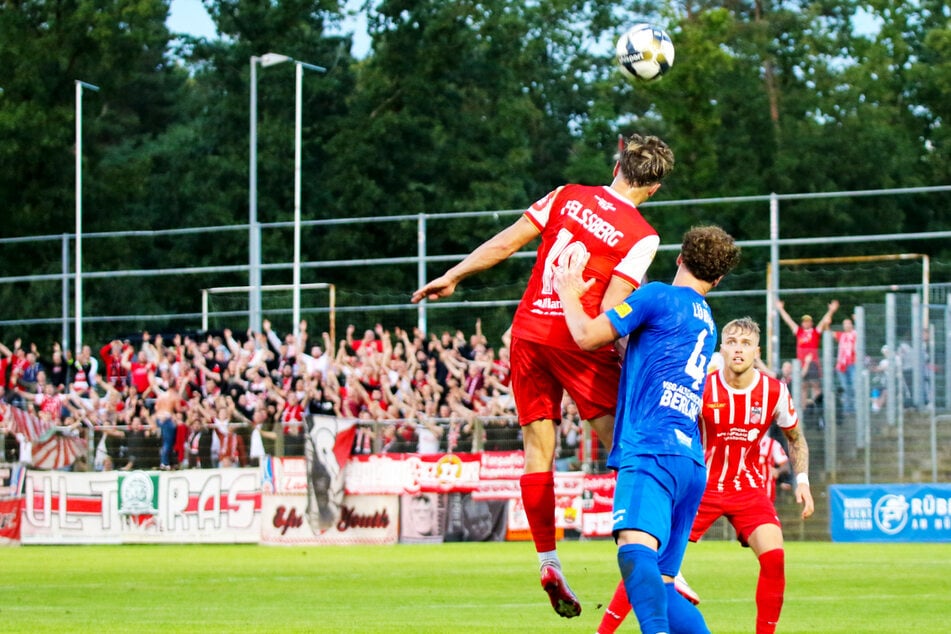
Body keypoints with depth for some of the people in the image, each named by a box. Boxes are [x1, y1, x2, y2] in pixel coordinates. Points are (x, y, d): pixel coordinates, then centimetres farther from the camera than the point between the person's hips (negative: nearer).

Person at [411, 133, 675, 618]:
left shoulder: (568, 196, 7)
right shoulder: (642, 236, -4)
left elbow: (505, 242, 8)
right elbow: (611, 309, -12)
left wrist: (451, 277, 17)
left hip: (528, 332, 4)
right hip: (579, 339, -4)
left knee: (537, 448, 8)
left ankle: (548, 563, 5)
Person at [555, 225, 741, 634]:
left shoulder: (658, 296, 3)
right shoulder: (706, 321, 29)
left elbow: (588, 337, 0)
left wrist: (569, 295, 20)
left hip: (653, 450, -9)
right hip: (692, 460, 9)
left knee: (635, 547, -31)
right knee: (659, 584, 10)